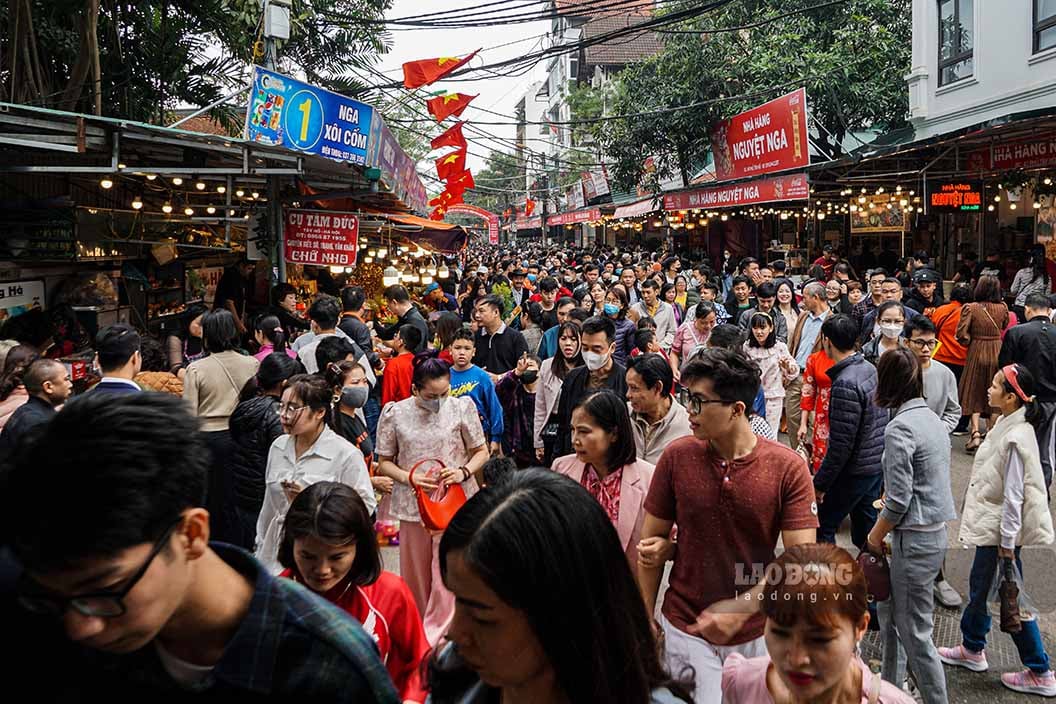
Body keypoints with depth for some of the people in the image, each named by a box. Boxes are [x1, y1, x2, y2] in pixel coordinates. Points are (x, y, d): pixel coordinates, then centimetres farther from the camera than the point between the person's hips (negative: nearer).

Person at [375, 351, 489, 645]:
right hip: (412, 505, 1)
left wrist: (464, 472, -14)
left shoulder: (462, 407, -5)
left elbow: (481, 452, 5)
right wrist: (409, 477, -15)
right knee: (416, 578, 12)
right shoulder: (394, 413, -4)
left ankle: (434, 640, 5)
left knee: (446, 576, -6)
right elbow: (384, 463, 4)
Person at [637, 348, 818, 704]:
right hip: (685, 630, 0)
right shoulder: (676, 457, -9)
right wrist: (646, 622, -1)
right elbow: (652, 541, 0)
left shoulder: (789, 468, -13)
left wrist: (740, 610, -22)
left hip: (755, 632, 0)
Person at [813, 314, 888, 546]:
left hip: (854, 472, -9)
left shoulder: (845, 384, -24)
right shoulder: (871, 369, 3)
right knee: (865, 527, 20)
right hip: (877, 465, 9)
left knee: (822, 527, 4)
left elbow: (841, 445, -24)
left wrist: (820, 483, -14)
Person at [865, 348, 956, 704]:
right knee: (888, 609, 23)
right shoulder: (933, 418, 8)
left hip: (915, 540, -10)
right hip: (936, 531, 10)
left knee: (915, 633, 0)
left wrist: (875, 536, -5)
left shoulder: (899, 428, -19)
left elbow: (898, 500, -20)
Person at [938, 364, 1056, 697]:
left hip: (1003, 530, -10)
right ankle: (972, 648, 39)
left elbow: (1013, 494, -24)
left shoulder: (1016, 437, -27)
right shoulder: (1005, 425, 3)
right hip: (988, 524, 10)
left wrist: (1007, 542, -19)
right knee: (980, 587, 22)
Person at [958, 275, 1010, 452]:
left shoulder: (971, 308, -14)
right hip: (997, 352, 3)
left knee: (974, 394, 5)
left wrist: (970, 343, 0)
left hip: (976, 352, -3)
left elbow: (961, 334, -17)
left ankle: (975, 433, -8)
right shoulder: (1003, 308, -4)